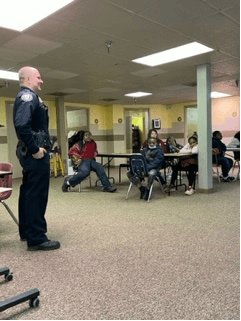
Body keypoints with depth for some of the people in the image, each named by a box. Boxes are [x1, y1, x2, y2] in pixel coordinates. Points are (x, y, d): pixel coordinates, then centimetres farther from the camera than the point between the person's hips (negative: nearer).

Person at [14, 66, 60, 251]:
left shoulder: (26, 97, 20)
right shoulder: (28, 96, -12)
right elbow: (22, 125, -27)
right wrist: (34, 149, -22)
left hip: (31, 153, 11)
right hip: (35, 154, -11)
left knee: (29, 192, 15)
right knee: (37, 194, -7)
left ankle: (26, 232, 26)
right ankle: (36, 238, -1)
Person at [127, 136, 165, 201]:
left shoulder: (159, 150, 2)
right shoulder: (145, 150, 20)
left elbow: (156, 162, -12)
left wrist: (146, 168, -26)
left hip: (154, 168, -5)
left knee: (151, 174, -43)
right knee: (129, 173, -15)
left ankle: (147, 190, -19)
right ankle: (141, 188, -11)